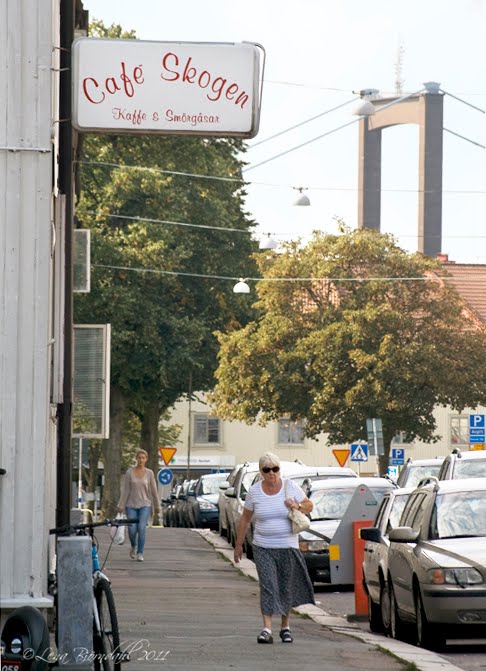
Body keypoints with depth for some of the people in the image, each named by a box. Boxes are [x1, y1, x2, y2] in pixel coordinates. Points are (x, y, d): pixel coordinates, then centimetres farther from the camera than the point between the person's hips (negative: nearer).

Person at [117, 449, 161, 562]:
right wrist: (121, 505, -3)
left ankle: (140, 553, -5)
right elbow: (125, 490, 1)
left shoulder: (149, 473, 2)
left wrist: (157, 506, 11)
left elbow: (153, 490, 7)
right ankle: (134, 547, 24)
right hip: (131, 505, 0)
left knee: (142, 529, -13)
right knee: (132, 530, -7)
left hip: (145, 505, 0)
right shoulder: (129, 472, 0)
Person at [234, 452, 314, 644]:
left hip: (288, 547, 1)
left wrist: (298, 506, -15)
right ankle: (267, 629, -17)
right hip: (263, 548, -1)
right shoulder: (254, 491, -2)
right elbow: (245, 519, 8)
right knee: (268, 586, -12)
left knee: (286, 587, 8)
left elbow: (309, 505, 7)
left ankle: (285, 626, 25)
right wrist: (238, 544, 10)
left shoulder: (290, 486, -2)